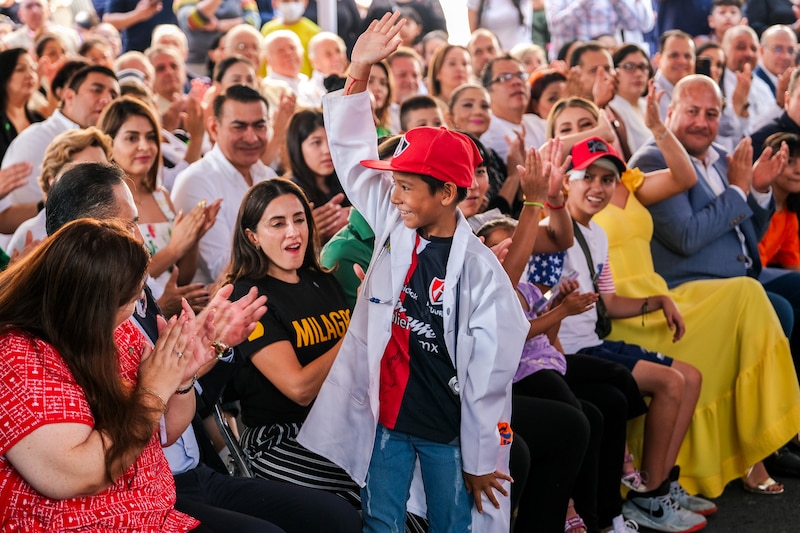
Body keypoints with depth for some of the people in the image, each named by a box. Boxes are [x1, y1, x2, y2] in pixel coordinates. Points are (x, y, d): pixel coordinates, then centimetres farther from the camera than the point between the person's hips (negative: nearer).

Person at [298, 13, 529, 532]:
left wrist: (482, 462, -9)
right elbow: (353, 155, 3)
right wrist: (359, 71, -7)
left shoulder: (480, 269, -15)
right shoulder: (395, 229, 0)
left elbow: (489, 373, -12)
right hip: (384, 416, 4)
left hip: (449, 430, -4)